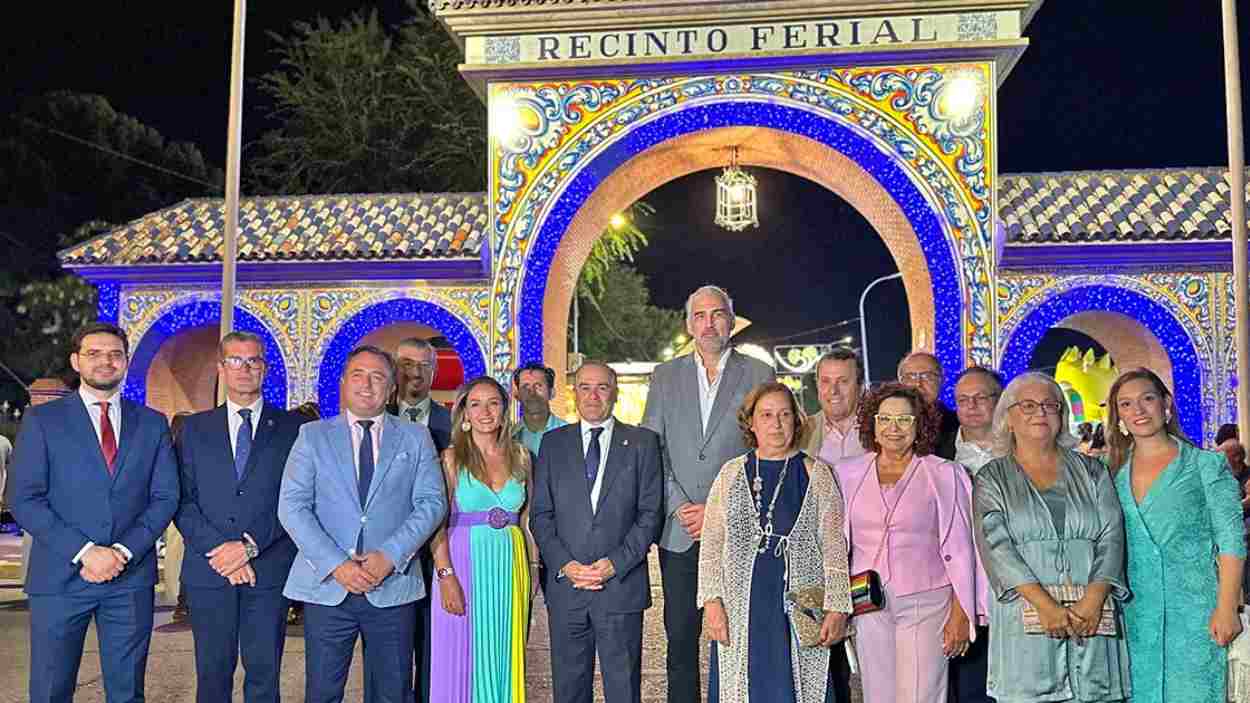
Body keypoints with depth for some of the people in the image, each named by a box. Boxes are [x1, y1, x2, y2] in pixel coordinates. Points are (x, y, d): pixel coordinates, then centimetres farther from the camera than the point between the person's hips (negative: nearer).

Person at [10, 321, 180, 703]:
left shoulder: (153, 423, 8)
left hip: (131, 577, 2)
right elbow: (25, 500, -5)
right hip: (60, 575, -1)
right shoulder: (41, 419, 2)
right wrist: (85, 552, -14)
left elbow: (165, 497, 4)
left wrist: (123, 552, -10)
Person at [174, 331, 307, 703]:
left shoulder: (292, 427, 5)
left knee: (264, 672, 3)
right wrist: (217, 548, -10)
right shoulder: (194, 428, 11)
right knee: (212, 672, 8)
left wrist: (251, 546, -12)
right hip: (208, 571, 2)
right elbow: (182, 500, 3)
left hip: (269, 571, -1)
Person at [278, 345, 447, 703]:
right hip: (327, 586, 0)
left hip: (393, 585, 1)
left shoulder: (415, 438, 8)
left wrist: (390, 556, -13)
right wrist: (335, 564, -13)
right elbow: (292, 506, -2)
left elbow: (432, 503, 1)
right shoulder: (313, 435, 7)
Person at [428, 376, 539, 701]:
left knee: (504, 659, 10)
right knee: (462, 662, 4)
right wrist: (446, 576, -16)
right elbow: (437, 524, -7)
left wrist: (534, 565, 7)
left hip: (511, 568, 3)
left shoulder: (520, 456, 7)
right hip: (464, 564, -3)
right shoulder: (451, 458, -2)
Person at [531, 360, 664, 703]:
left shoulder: (642, 442, 4)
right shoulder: (553, 443, 9)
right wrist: (564, 565, -8)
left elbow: (650, 513, -1)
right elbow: (541, 514, 5)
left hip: (621, 584, -1)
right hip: (565, 585, 2)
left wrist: (615, 564, -10)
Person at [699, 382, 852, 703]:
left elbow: (834, 547, 2)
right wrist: (712, 601, -3)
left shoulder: (817, 474, 4)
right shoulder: (731, 473, 8)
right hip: (741, 610, 1)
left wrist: (837, 607, -4)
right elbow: (711, 545, 6)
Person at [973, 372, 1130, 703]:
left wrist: (1093, 600, -12)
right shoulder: (992, 478, 8)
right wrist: (1045, 604, -17)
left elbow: (1112, 536, 4)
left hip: (1092, 617, 2)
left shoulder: (1091, 471, 15)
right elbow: (995, 545, -5)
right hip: (1025, 619, -2)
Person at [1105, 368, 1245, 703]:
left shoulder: (1206, 464, -2)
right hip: (1135, 612, 3)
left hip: (1193, 609, -3)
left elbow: (1231, 539, -6)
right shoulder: (1113, 471, 7)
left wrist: (1226, 608, -13)